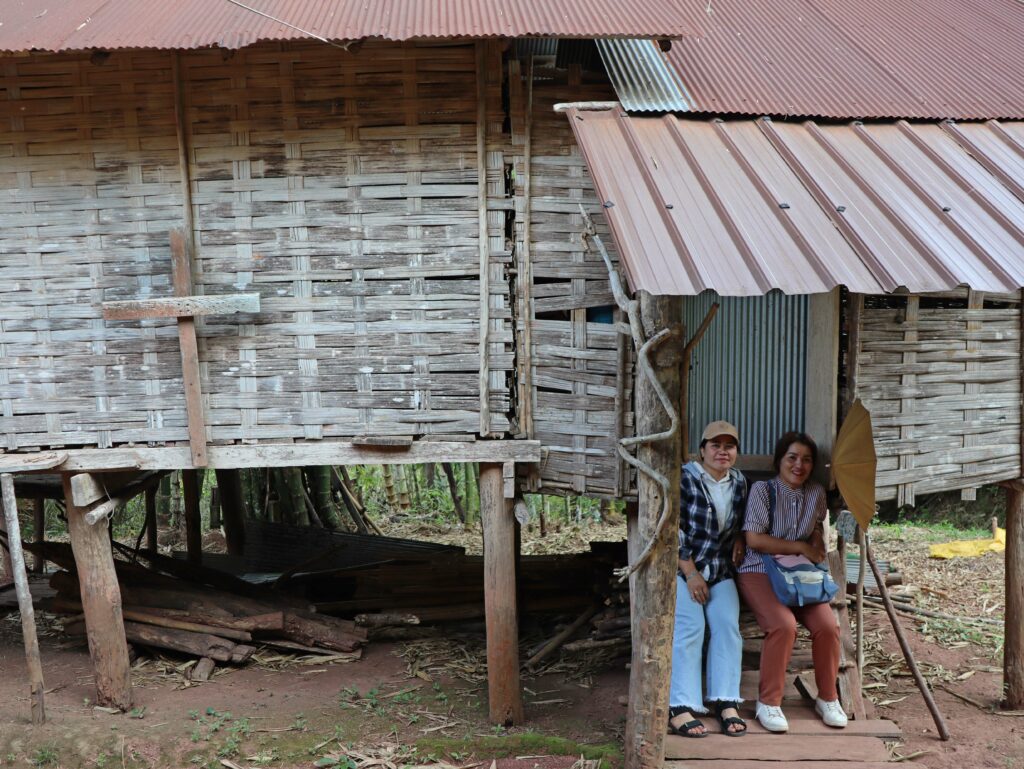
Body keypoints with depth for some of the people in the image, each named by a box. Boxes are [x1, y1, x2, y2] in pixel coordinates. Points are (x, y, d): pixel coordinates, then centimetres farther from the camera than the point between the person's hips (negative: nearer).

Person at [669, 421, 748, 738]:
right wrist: (691, 573, -16)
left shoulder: (739, 482, 8)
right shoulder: (685, 478, -11)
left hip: (721, 569, 5)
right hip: (683, 566, -5)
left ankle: (726, 703, -14)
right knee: (689, 626, -22)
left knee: (727, 624, -16)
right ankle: (680, 708, -25)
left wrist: (739, 538, 4)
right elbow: (674, 529, -13)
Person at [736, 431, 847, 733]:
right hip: (759, 572, -5)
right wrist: (800, 547, -13)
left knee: (827, 626, -21)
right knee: (784, 625, -31)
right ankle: (768, 702, -14)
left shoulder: (816, 493, 7)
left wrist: (817, 544, 2)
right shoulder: (762, 490, -8)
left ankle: (828, 698, 2)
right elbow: (754, 539, -15)